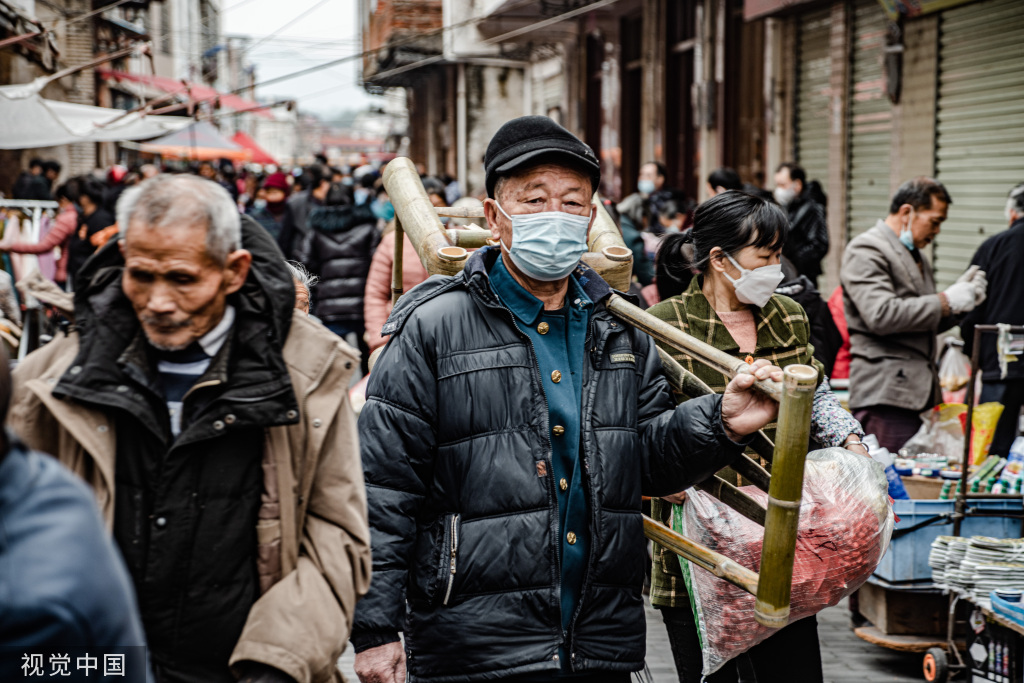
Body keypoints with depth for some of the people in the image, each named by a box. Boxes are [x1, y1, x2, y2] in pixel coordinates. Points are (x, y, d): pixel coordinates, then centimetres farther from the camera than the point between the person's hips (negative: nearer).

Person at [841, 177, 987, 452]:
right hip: (886, 393, -9)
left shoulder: (918, 257, 23)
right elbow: (881, 315, -21)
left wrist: (960, 299, 10)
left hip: (921, 390, 9)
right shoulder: (865, 250, -7)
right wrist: (946, 301, -14)